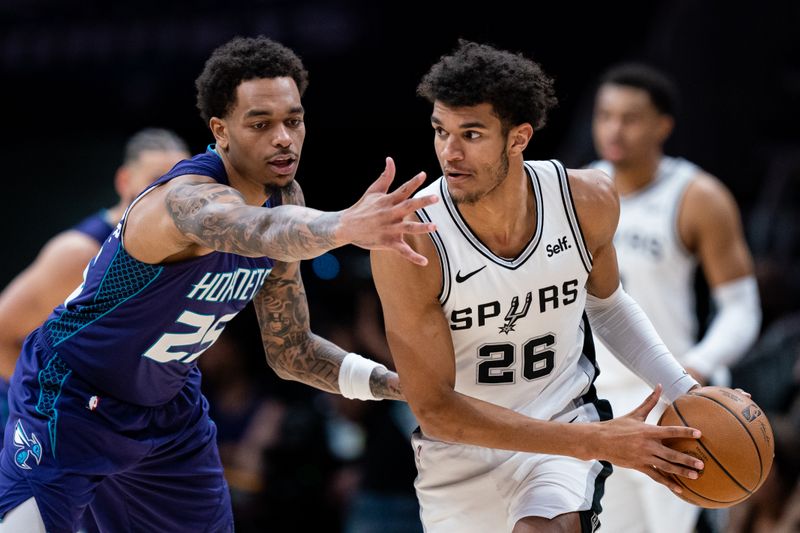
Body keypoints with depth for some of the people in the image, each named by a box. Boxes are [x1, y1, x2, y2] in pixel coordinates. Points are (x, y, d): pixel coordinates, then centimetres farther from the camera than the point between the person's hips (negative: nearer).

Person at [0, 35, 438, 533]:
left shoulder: (284, 196, -5)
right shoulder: (188, 198, -31)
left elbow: (290, 348, 4)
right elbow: (264, 232, -56)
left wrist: (396, 384, -11)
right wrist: (347, 225, -77)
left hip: (170, 413, 8)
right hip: (68, 402, -8)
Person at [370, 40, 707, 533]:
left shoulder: (588, 200, -12)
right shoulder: (408, 244, -24)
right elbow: (435, 409, -22)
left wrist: (686, 392, -2)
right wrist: (594, 441, -26)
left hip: (566, 423, 0)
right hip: (460, 450, 0)